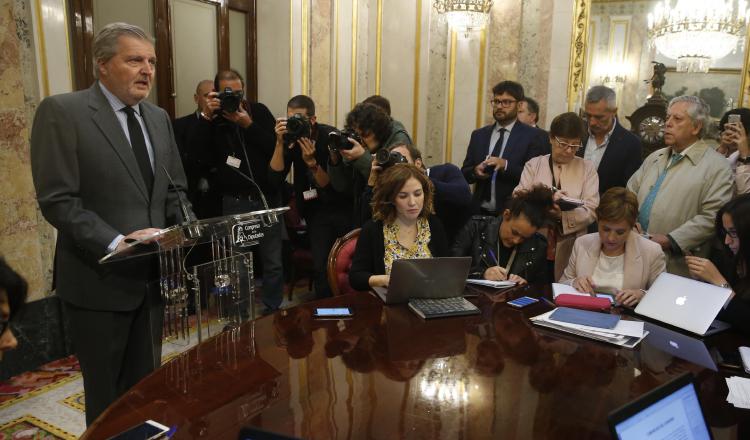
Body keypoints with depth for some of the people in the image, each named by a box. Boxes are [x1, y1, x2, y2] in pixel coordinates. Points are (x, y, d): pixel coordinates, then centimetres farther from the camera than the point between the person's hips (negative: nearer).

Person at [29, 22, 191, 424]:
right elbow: (57, 200, -17)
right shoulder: (61, 111, -10)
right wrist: (115, 242, -26)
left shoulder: (159, 118, 10)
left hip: (152, 274, 5)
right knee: (106, 394, 14)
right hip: (99, 279, -5)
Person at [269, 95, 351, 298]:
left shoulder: (330, 136, -16)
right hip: (316, 210, 2)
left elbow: (331, 186, -17)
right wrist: (280, 143, -24)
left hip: (344, 207, -2)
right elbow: (275, 179, -16)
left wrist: (311, 162, -32)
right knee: (321, 266, -4)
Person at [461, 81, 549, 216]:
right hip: (481, 211, 3)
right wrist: (475, 171, -10)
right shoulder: (479, 135, 9)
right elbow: (464, 173, 10)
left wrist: (506, 165, -22)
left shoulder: (534, 136, -3)